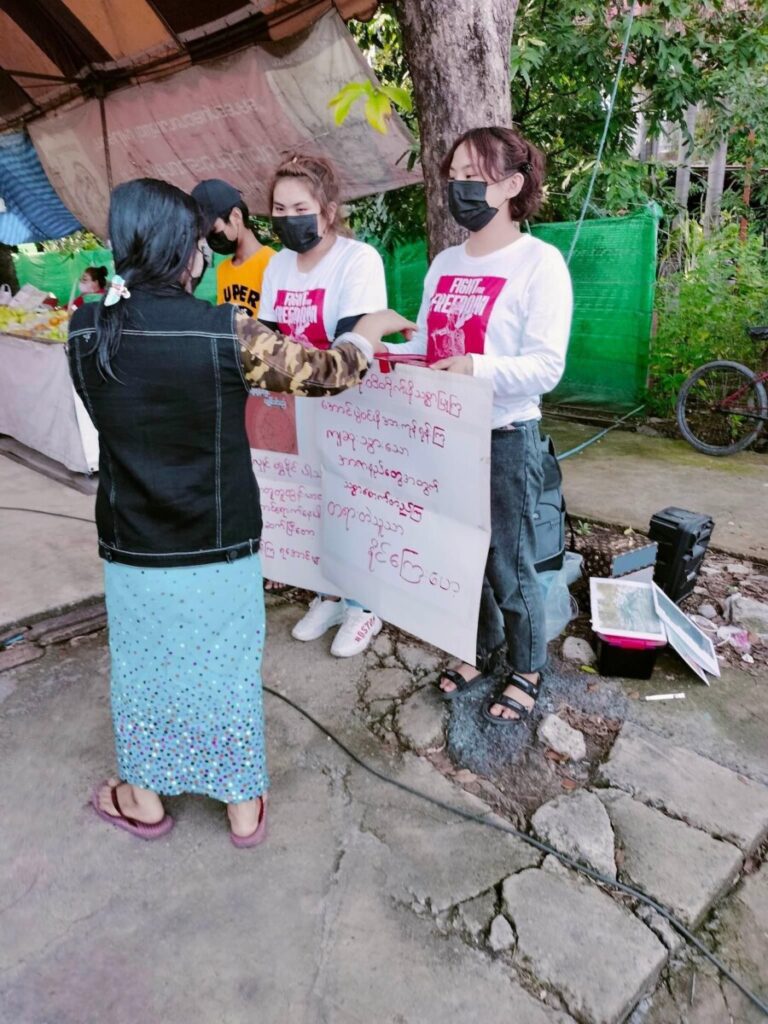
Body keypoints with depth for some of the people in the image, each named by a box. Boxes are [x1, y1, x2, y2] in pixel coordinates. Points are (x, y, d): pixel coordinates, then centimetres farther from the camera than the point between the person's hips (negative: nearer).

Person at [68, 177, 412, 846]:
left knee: (146, 663, 20)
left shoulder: (86, 330, -6)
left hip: (132, 544, 3)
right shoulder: (225, 333, -17)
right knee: (225, 665, 15)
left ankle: (145, 799, 40)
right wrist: (371, 331, 13)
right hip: (218, 544, -2)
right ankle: (243, 804, 33)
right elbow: (325, 374, -7)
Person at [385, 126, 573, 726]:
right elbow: (425, 345, 13)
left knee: (509, 566, 6)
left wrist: (480, 367, -33)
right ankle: (483, 648, 40)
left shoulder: (539, 262, -10)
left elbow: (546, 366, -18)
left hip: (506, 437, -6)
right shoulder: (445, 263, 11)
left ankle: (527, 669, 30)